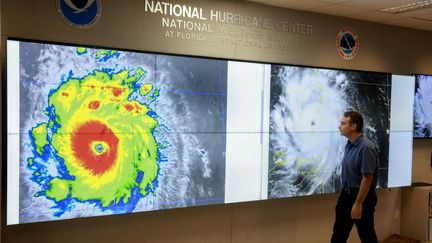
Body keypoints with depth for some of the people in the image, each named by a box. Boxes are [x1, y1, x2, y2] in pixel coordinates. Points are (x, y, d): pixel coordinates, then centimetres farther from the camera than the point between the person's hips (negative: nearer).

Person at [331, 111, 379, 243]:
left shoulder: (366, 147, -23)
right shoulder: (349, 144, 4)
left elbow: (367, 178, -23)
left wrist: (358, 204, -22)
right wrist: (345, 193, 17)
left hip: (362, 196, -8)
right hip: (346, 193, 8)